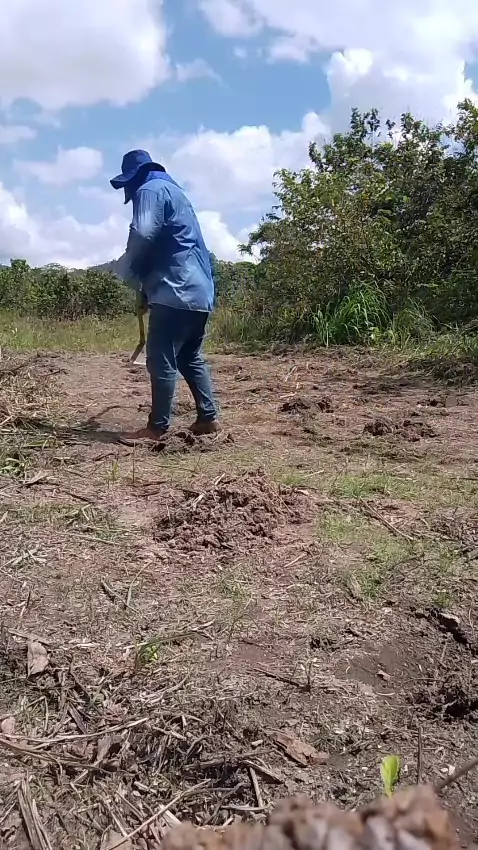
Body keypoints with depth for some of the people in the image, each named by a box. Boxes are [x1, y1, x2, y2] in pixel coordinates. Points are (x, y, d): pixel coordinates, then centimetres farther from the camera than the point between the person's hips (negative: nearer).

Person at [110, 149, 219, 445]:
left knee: (161, 360, -7)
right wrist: (146, 288, 26)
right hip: (199, 290, 10)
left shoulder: (150, 190, -1)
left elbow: (143, 235, -19)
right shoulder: (174, 191, 29)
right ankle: (209, 417, 15)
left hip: (177, 291, -10)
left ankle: (157, 427, -4)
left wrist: (129, 272, -2)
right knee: (191, 358, 14)